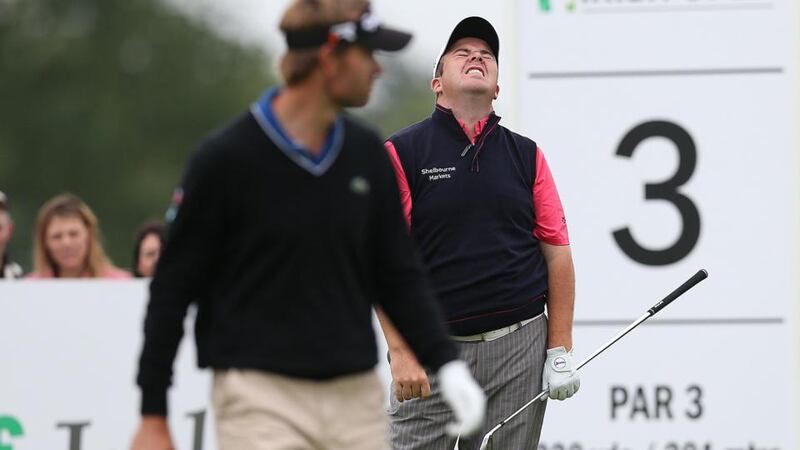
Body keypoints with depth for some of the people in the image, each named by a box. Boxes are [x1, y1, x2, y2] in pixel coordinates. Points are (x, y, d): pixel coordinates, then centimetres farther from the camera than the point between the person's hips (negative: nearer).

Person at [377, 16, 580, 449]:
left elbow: (556, 253, 10)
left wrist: (560, 349, 3)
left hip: (519, 348, 3)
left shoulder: (526, 155, 11)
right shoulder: (401, 153, 1)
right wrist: (401, 352, -12)